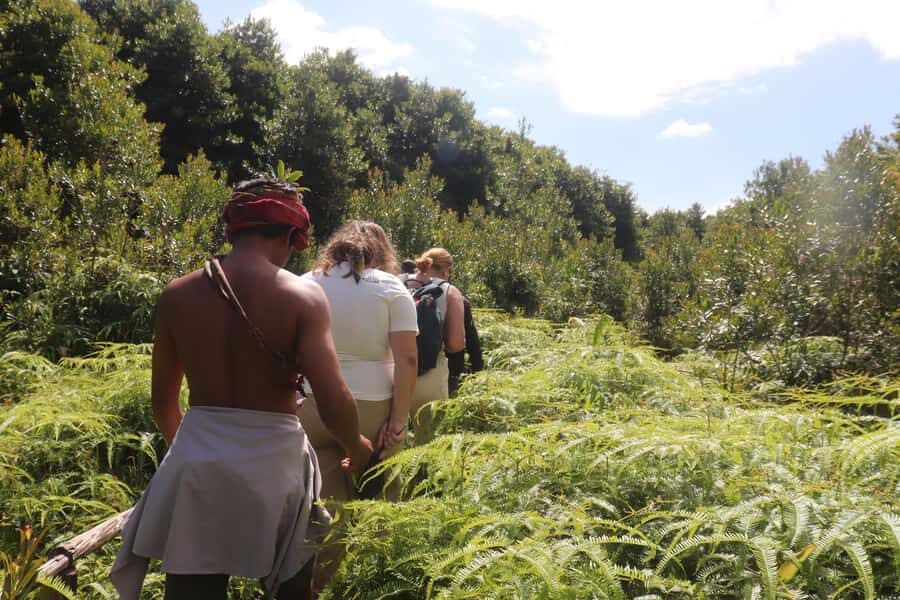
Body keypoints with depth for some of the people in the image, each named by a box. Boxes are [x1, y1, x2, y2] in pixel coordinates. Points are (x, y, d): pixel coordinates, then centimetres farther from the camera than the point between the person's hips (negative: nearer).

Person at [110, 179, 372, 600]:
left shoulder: (178, 294, 0)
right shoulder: (303, 296, -11)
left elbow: (162, 400, 9)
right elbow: (332, 401, -17)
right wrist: (357, 447, 5)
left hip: (196, 459, 3)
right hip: (273, 461, -2)